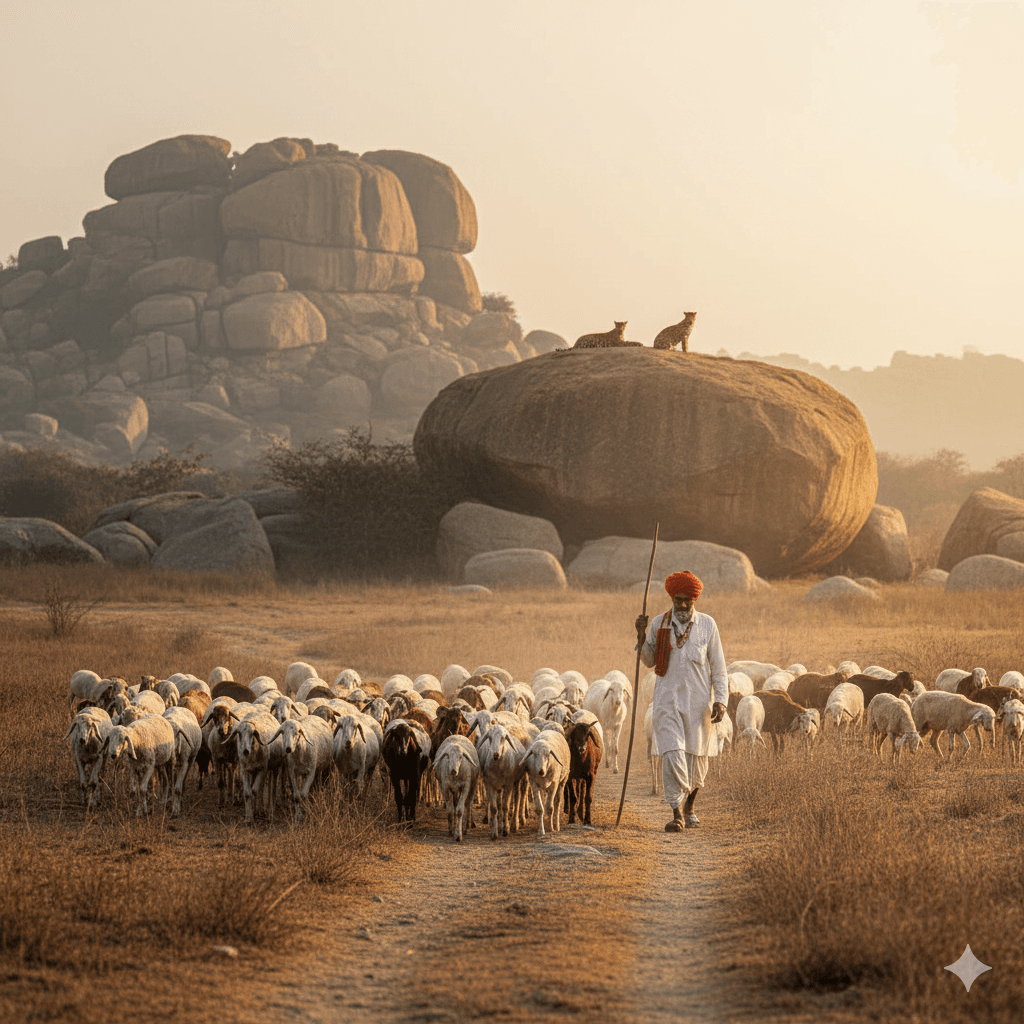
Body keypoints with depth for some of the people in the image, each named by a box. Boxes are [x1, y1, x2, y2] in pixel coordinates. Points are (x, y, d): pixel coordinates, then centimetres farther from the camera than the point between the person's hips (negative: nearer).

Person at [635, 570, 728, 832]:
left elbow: (718, 666, 4)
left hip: (698, 700, 1)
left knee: (696, 756, 9)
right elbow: (649, 661, 12)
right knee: (672, 754, -13)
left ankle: (689, 807, 31)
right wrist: (642, 636, -5)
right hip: (668, 699, -1)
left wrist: (720, 700, -4)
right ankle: (677, 813, -12)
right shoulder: (659, 624, 2)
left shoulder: (707, 625, 1)